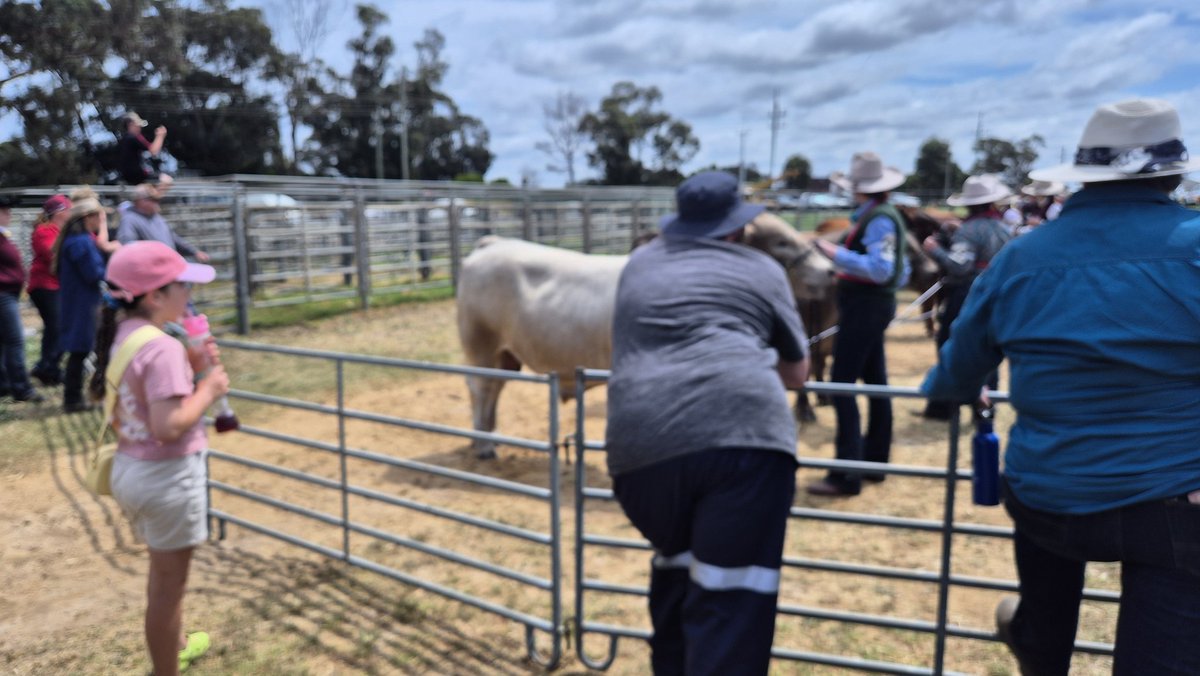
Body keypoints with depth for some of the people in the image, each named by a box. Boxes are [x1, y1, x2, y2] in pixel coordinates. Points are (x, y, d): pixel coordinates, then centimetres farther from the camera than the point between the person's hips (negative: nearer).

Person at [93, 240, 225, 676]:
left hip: (130, 469, 10)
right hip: (167, 476, -10)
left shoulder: (121, 335, 3)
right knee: (169, 581, 8)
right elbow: (168, 426, -30)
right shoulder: (163, 347, -25)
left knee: (164, 570, 29)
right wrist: (208, 389, -17)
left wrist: (190, 370, 6)